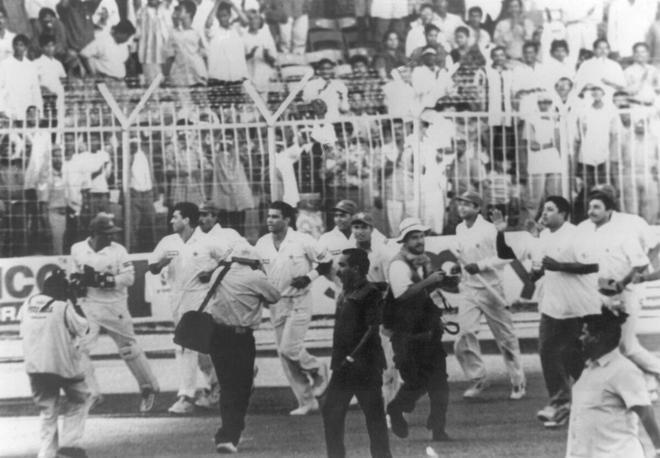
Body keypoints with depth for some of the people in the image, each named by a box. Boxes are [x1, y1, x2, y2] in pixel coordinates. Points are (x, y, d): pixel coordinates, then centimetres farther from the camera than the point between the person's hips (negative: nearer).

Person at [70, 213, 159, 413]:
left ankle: (148, 388, 23)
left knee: (128, 348, 6)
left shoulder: (118, 251, -10)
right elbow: (73, 274, 14)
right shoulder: (77, 250, -1)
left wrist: (103, 280, -24)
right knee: (80, 348, -9)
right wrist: (78, 280, -9)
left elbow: (129, 278, -14)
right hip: (87, 305, 3)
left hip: (114, 306, -2)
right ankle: (91, 392, 1)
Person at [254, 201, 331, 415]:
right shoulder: (262, 243, 3)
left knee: (289, 348, -16)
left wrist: (309, 277, -15)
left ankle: (317, 370, 15)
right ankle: (306, 401, 13)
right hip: (275, 303, 5)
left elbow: (326, 262, -2)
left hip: (299, 302, -5)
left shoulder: (302, 241, -10)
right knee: (284, 353, 4)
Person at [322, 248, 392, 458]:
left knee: (374, 415, -2)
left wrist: (353, 357, -20)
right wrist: (339, 359, 12)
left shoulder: (370, 293, -12)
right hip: (344, 366, 9)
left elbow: (372, 329, -17)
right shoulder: (344, 294, 14)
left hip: (365, 364, -9)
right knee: (331, 412, 9)